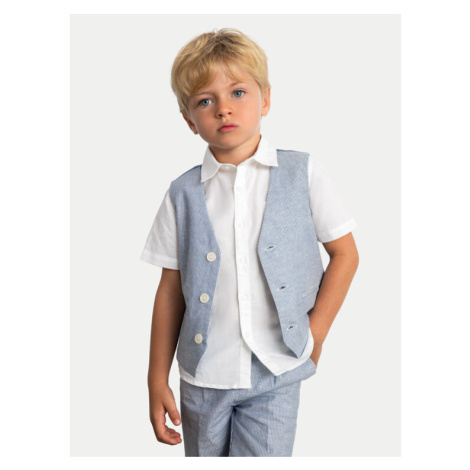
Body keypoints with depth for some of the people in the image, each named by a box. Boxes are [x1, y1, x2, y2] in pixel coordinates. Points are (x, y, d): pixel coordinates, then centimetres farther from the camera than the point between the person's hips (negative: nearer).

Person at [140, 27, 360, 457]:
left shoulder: (303, 174, -5)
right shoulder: (183, 194, -2)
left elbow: (345, 254, 1)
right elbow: (171, 290, 2)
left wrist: (314, 336, -3)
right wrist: (158, 380, 4)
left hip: (277, 375, -1)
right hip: (202, 376, 2)